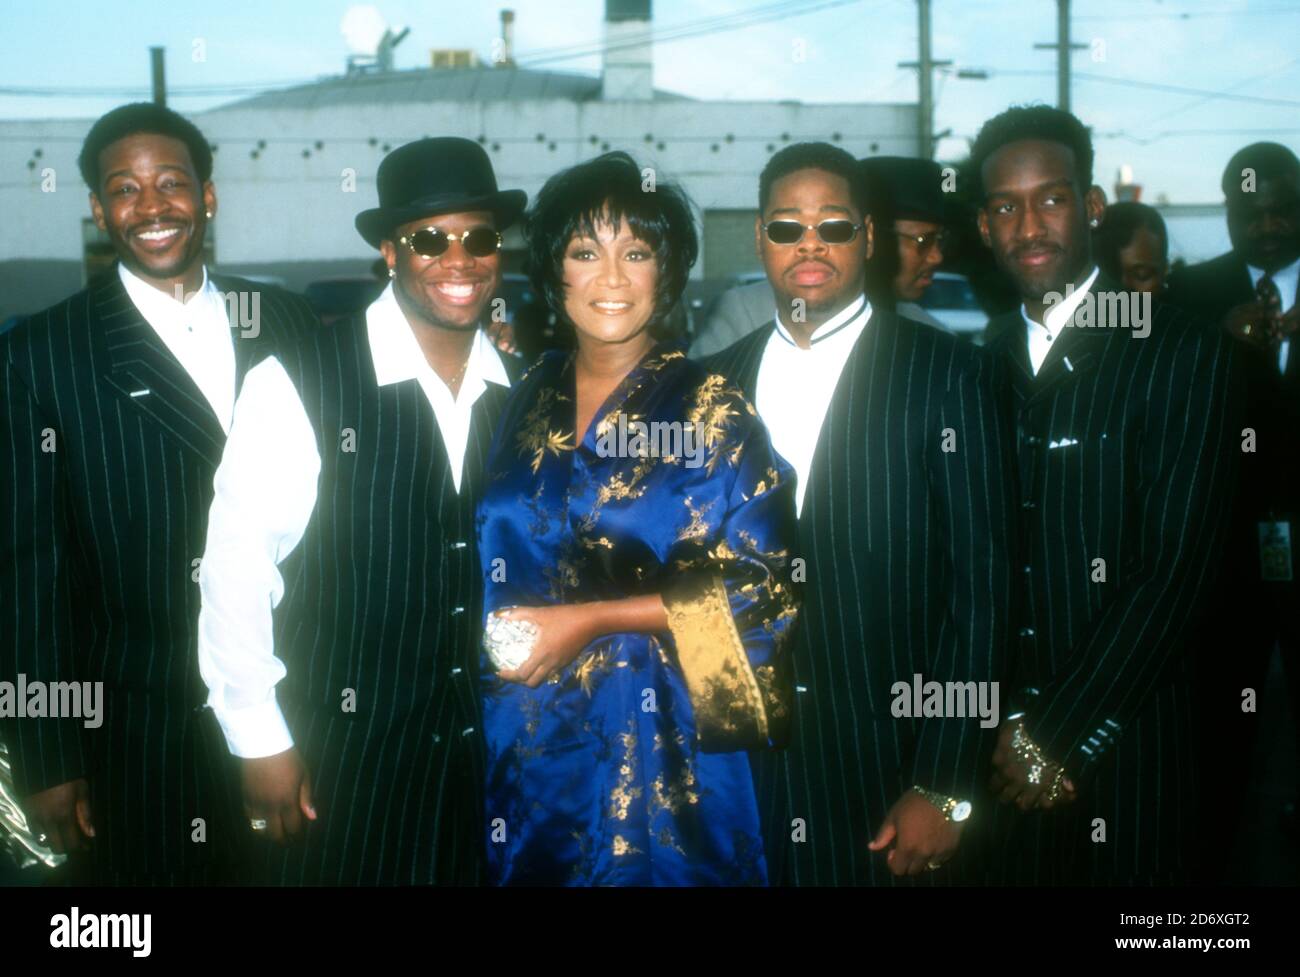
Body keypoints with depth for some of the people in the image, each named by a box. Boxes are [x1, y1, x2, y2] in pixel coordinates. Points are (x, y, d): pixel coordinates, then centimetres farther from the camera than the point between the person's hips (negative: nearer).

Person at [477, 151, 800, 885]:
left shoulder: (711, 409, -7)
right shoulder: (527, 400, 6)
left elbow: (765, 585, -13)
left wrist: (591, 620, -15)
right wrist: (497, 629, -2)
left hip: (657, 749, -4)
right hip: (528, 745, 4)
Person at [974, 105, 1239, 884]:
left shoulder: (1182, 355, -7)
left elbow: (1175, 575, -13)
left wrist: (1059, 734, -13)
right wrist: (1010, 728, -4)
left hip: (1124, 745, -3)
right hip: (1002, 745, 3)